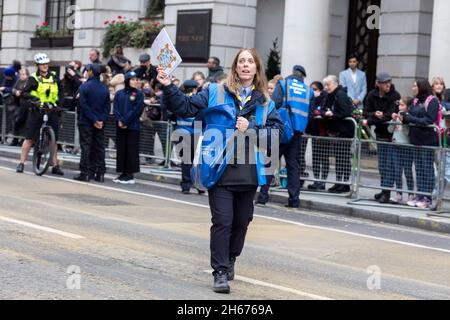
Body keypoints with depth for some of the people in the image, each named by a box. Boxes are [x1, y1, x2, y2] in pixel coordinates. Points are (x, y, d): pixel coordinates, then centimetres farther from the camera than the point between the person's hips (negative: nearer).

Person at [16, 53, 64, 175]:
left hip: (52, 110, 3)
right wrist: (33, 98, -29)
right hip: (36, 110, -3)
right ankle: (21, 163, 3)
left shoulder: (54, 78, 9)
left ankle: (55, 165, 9)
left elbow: (60, 91, 21)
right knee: (29, 138, -1)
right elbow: (24, 93, -12)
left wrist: (59, 101, 3)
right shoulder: (34, 78, -2)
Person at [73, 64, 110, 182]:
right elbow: (107, 107, 2)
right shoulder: (105, 89, 7)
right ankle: (100, 173, 8)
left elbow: (84, 106, -14)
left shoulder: (84, 87, -9)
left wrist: (94, 120, -12)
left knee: (86, 147, -1)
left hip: (86, 123, -4)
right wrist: (101, 120, -4)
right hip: (100, 124, 4)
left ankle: (85, 173, -3)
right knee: (99, 147, 8)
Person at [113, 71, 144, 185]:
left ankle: (130, 175, -2)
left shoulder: (138, 94, 1)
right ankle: (123, 173, 12)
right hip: (120, 127, 4)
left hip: (133, 127, -4)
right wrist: (119, 121, -12)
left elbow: (137, 109, -8)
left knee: (131, 150, -4)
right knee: (121, 150, 5)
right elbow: (115, 108, 4)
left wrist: (125, 121, -13)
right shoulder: (119, 94, 11)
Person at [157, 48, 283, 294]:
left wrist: (251, 129, -12)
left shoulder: (265, 102, 9)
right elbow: (186, 107, 0)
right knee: (222, 221, -9)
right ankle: (220, 272, -3)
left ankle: (230, 260, 35)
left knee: (242, 221, 14)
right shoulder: (216, 93, 4)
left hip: (249, 171, 3)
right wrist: (168, 87, -13)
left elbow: (278, 131, 1)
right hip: (221, 169, -3)